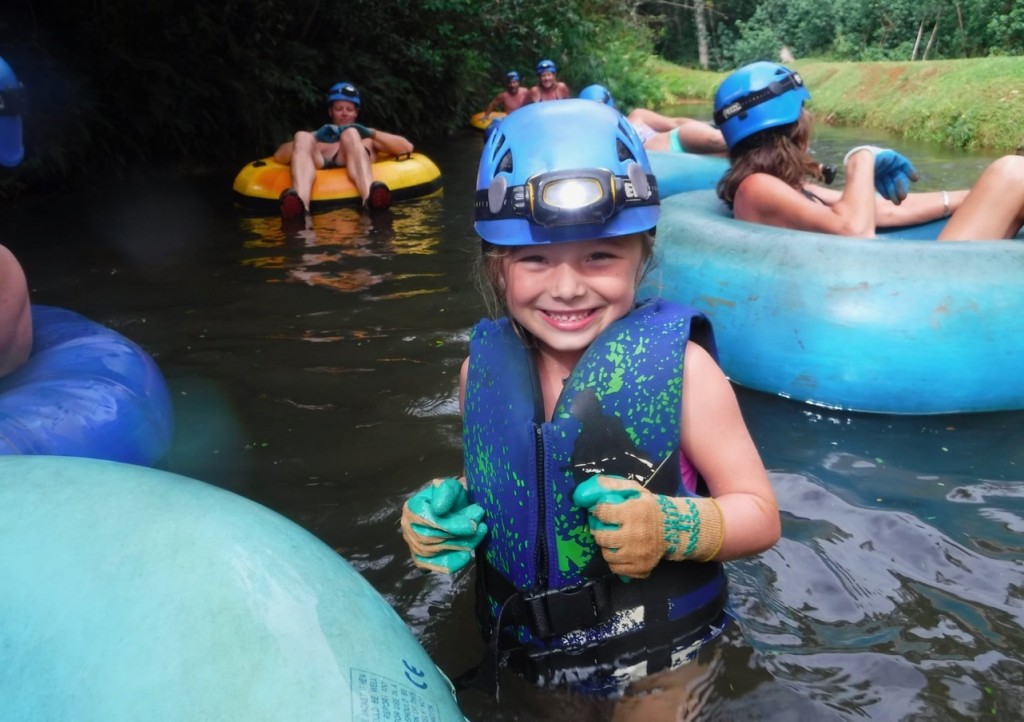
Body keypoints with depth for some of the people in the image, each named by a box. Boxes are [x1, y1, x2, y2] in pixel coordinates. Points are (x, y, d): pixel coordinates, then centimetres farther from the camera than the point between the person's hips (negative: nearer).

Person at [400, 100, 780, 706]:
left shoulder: (677, 364, -21)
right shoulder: (483, 367, -10)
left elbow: (760, 515, -15)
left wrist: (672, 527, -33)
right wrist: (444, 514, -13)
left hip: (658, 668, -3)